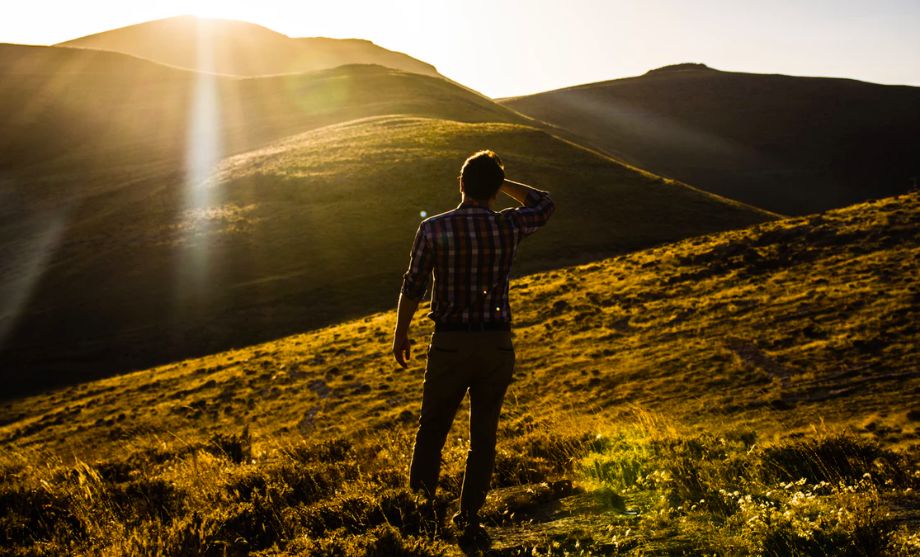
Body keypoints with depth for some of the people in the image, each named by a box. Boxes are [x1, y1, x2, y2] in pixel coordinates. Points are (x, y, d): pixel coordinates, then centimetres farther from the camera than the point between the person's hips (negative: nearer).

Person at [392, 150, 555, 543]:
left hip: (451, 343, -1)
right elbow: (544, 205, 18)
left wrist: (400, 333, 9)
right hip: (497, 344, 2)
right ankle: (469, 518, 19)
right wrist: (500, 181, 13)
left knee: (433, 424, 17)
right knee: (484, 435, 12)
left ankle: (421, 495, 30)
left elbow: (413, 287, -5)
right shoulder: (509, 227, -4)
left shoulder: (434, 228, -10)